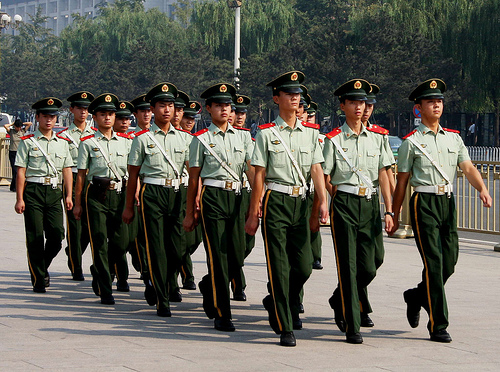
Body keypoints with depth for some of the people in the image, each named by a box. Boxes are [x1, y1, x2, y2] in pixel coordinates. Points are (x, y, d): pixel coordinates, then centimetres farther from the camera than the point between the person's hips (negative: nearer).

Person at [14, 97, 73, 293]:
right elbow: (21, 172, -2)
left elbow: (67, 170, 14)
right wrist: (19, 199, -7)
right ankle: (38, 279, 7)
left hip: (54, 191, 3)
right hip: (33, 191, -3)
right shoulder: (28, 142, 1)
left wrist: (69, 196, 5)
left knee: (56, 235, -5)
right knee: (35, 238, -2)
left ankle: (43, 267, 23)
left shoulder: (62, 143, 12)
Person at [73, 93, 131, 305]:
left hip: (119, 194, 3)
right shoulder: (88, 143, 3)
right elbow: (81, 175, 4)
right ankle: (105, 291, 1)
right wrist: (78, 203, 2)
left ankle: (97, 271, 29)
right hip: (97, 196, -3)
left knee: (120, 243, 0)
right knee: (100, 242, -5)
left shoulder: (125, 142, 11)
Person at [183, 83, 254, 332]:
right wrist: (190, 213, 5)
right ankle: (221, 315, -1)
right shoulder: (201, 140, 2)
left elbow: (252, 170, 4)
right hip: (212, 197, -4)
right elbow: (194, 179, 4)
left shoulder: (243, 136, 11)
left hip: (236, 198, 4)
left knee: (237, 258, 4)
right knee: (218, 256, -7)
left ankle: (208, 286, 35)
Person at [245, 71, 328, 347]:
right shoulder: (266, 133, -1)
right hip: (275, 202, -4)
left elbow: (316, 169, 3)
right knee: (279, 267, -5)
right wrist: (253, 215, -3)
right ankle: (285, 328, 1)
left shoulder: (311, 133, 9)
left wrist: (323, 201, -12)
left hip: (300, 202, 4)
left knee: (304, 265, 2)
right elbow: (259, 176, -2)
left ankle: (281, 303, 31)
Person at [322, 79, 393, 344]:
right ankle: (352, 327, -1)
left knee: (368, 268, 2)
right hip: (344, 205, -3)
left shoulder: (377, 137, 9)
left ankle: (339, 301, 31)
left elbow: (383, 175, 8)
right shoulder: (334, 140, 0)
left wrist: (388, 211, 4)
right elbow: (324, 177, 0)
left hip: (369, 205, 3)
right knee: (348, 267, -5)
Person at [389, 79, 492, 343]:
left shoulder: (454, 138, 14)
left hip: (448, 201, 5)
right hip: (424, 202, -5)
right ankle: (438, 326, -4)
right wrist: (394, 215, 3)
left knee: (449, 261, 6)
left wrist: (482, 189, -15)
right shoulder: (412, 142, 0)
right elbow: (402, 182, 3)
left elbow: (468, 167, 4)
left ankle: (416, 297, 33)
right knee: (434, 263, -9)